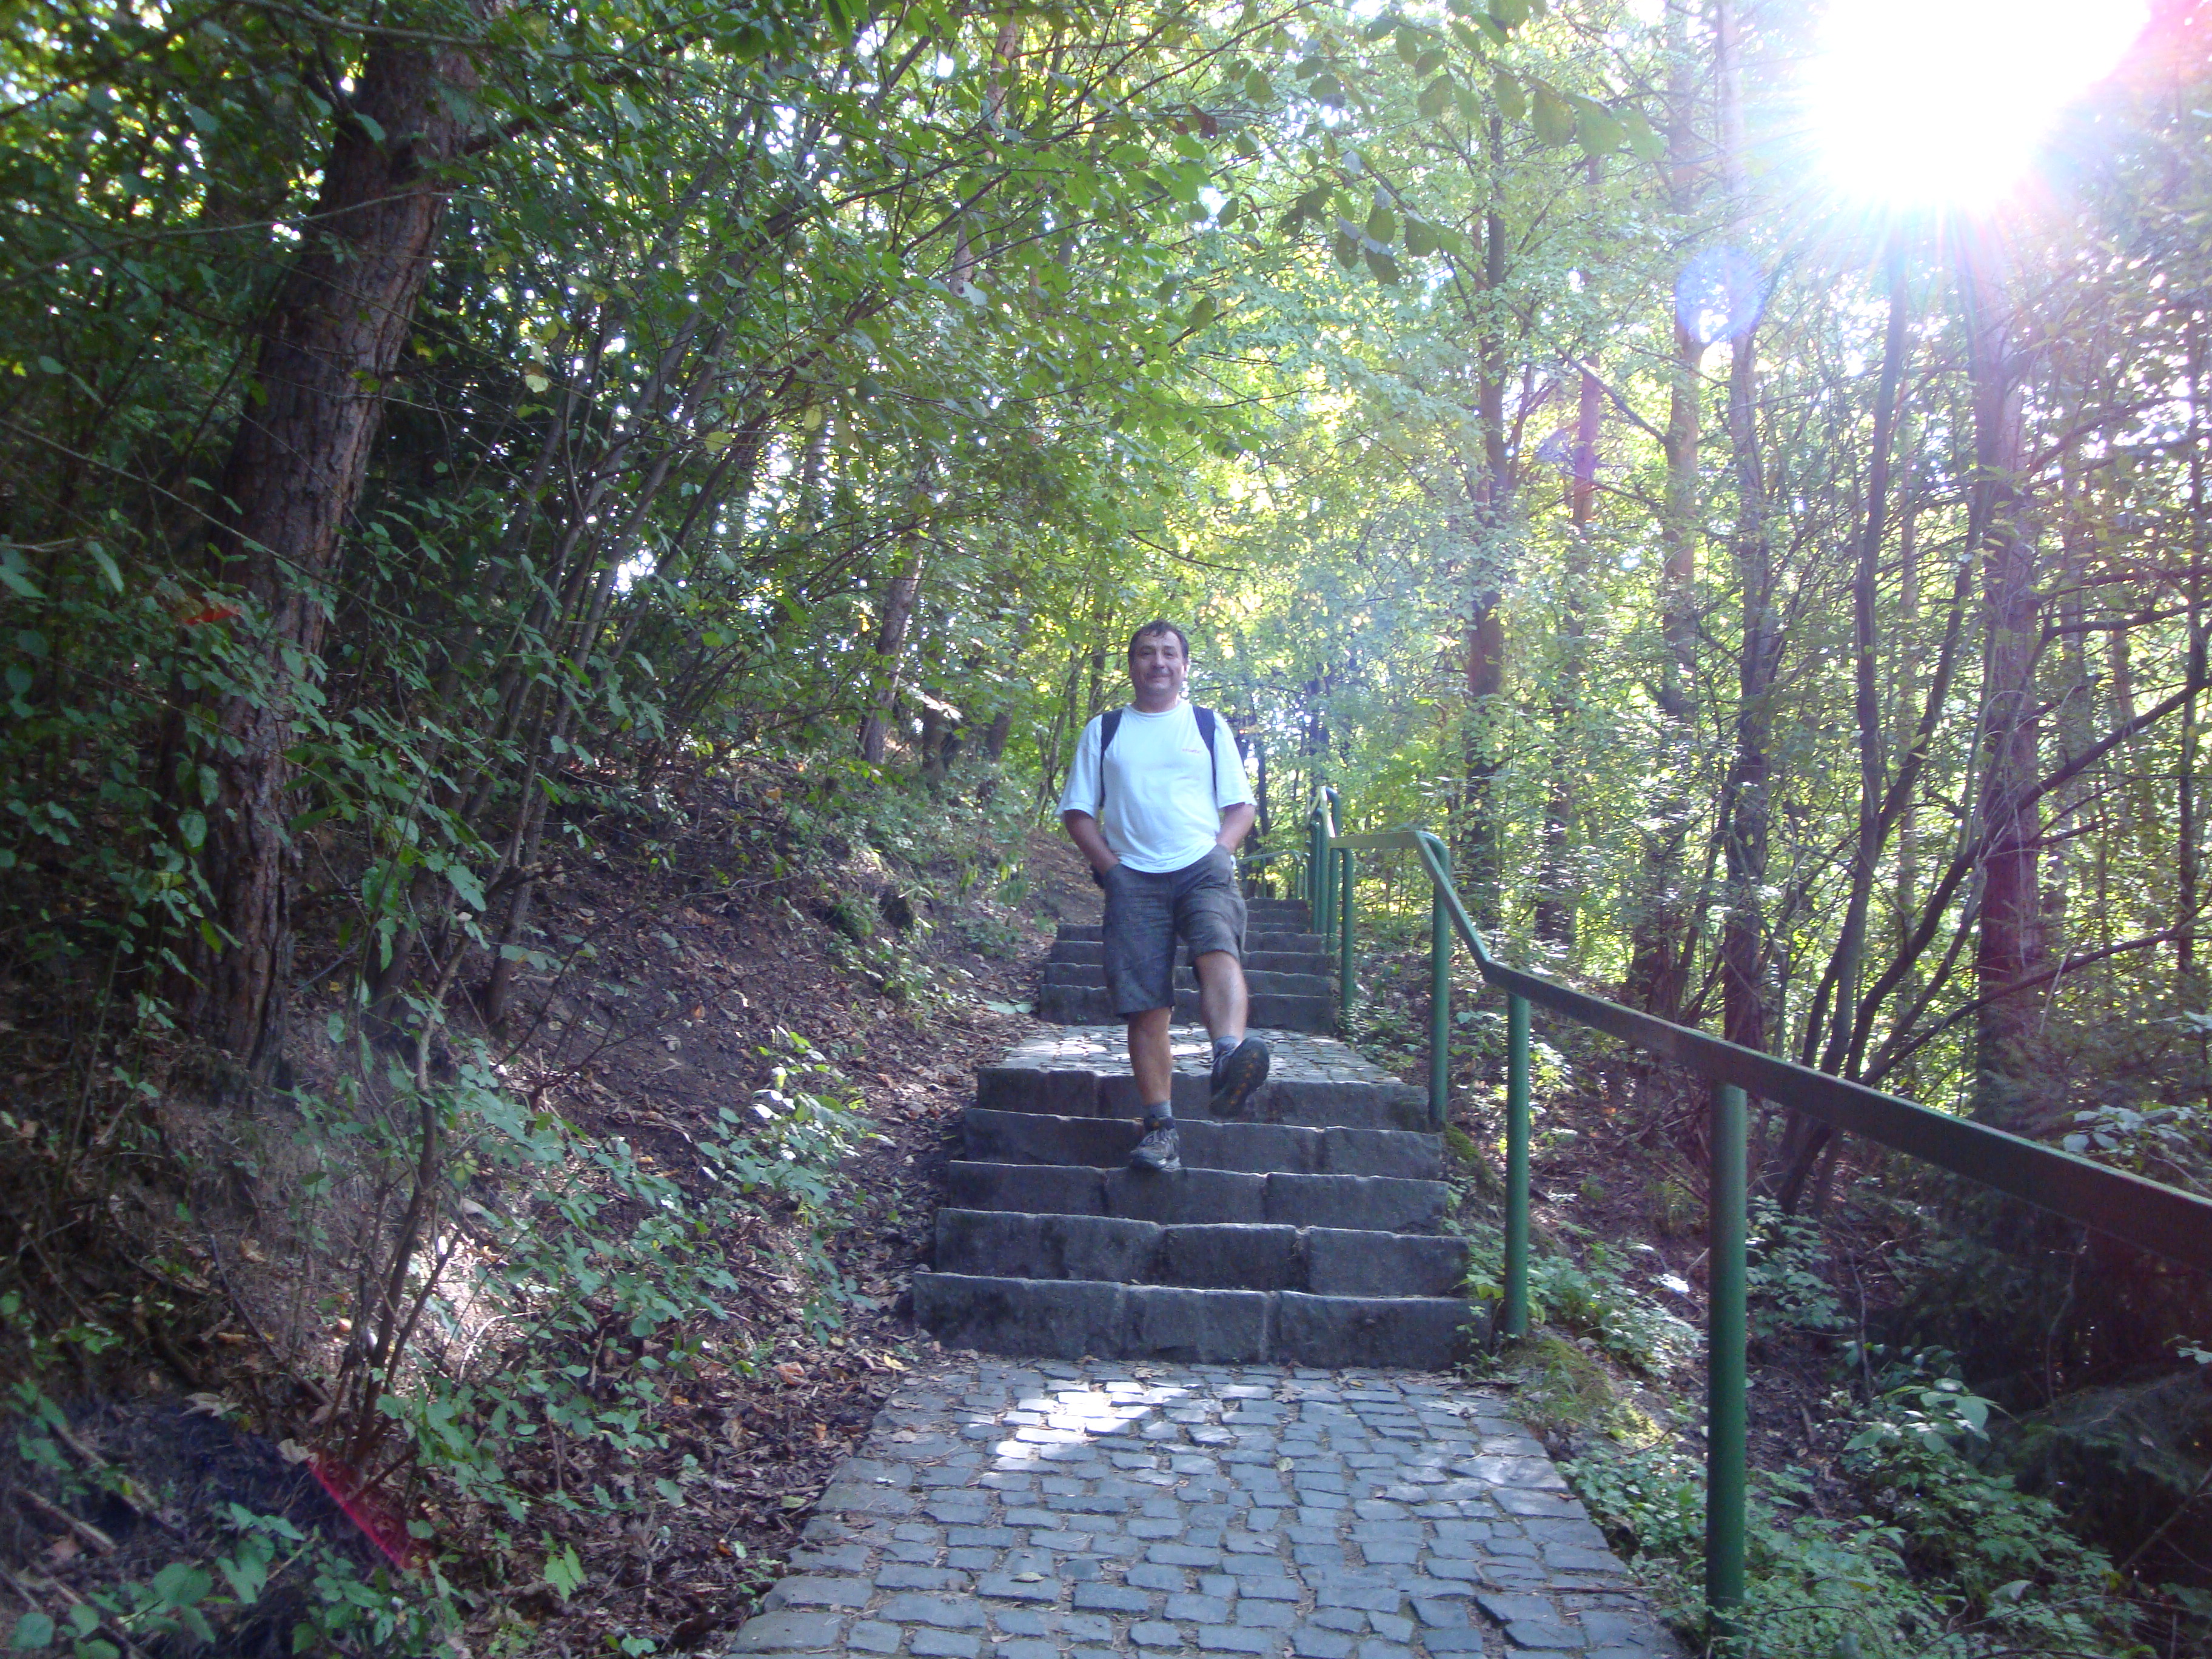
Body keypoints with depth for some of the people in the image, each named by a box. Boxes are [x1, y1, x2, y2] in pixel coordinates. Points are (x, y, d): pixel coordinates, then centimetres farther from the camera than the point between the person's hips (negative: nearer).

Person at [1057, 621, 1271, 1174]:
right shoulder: (1104, 731, 17)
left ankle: (1230, 1055, -54)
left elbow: (1240, 806, 16)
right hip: (1134, 878, 1)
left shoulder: (1209, 727, 17)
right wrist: (1110, 865, -1)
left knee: (1219, 947, -32)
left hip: (1204, 867, 0)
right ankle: (1160, 1127, -7)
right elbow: (1078, 811, 13)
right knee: (1147, 1006, -7)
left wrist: (1219, 852, -3)